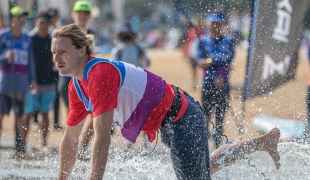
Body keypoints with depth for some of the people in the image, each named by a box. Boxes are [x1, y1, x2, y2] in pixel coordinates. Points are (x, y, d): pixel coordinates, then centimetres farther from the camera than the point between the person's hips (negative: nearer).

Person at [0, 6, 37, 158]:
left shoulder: (26, 38, 11)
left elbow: (30, 60, 14)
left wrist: (32, 79, 9)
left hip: (21, 82, 4)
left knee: (19, 116, 4)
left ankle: (19, 150, 6)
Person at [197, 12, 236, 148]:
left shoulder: (229, 41, 8)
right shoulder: (203, 42, 5)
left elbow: (228, 58, -10)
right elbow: (201, 62, -8)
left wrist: (210, 60, -23)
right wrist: (215, 77, -19)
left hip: (223, 85, 1)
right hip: (208, 85, -1)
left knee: (220, 119, 3)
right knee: (206, 117, -6)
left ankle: (218, 147, 7)